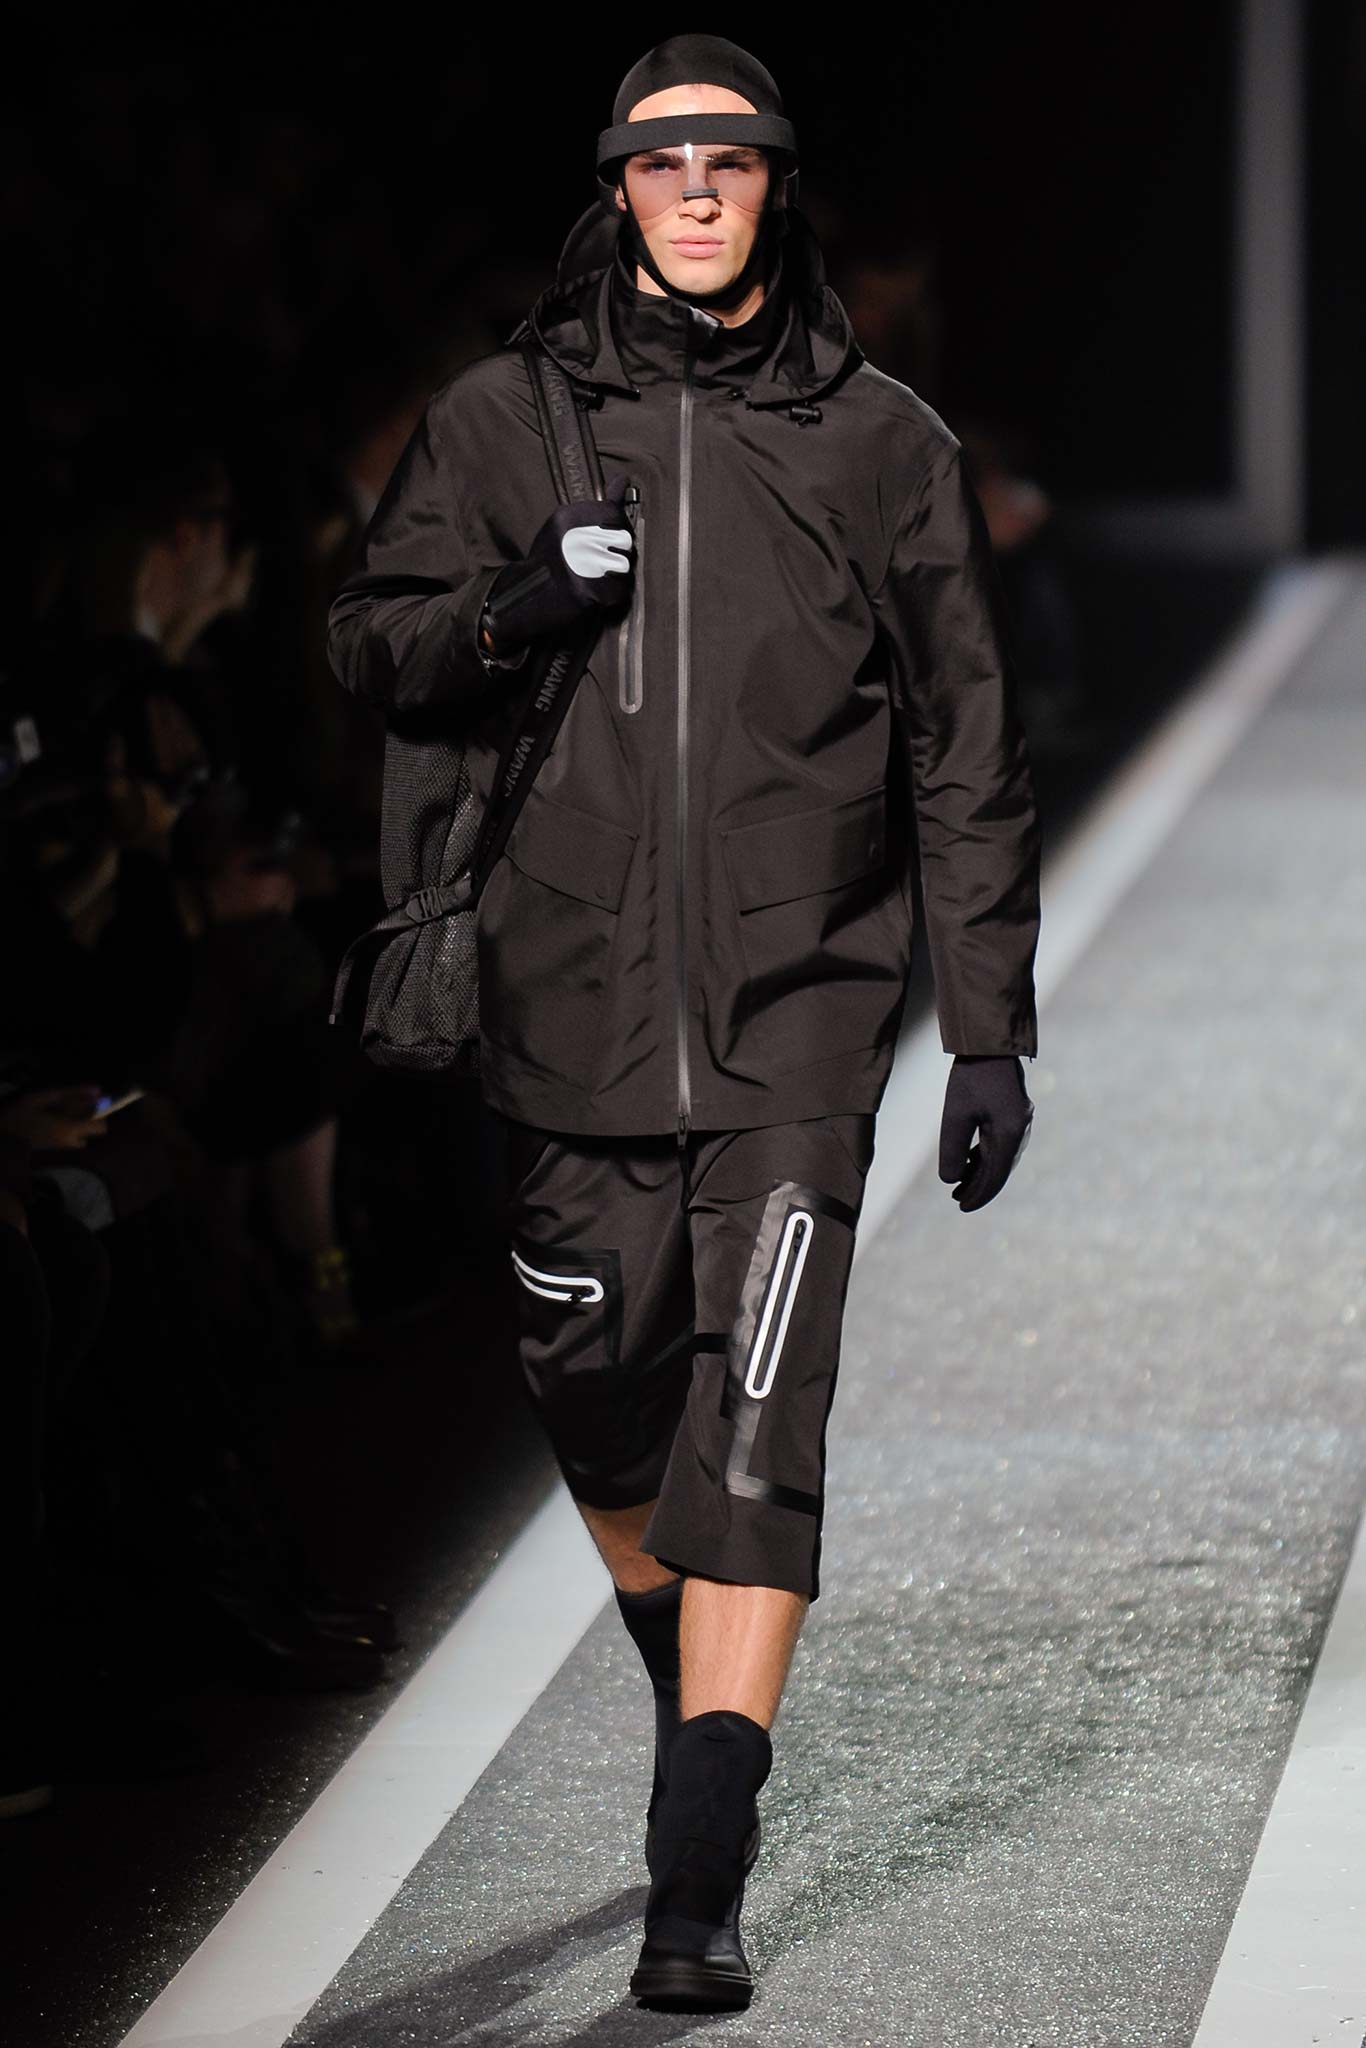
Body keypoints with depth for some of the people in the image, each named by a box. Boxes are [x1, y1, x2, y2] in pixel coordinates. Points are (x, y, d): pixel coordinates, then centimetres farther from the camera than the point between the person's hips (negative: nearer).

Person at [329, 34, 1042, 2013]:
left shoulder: (880, 440, 6)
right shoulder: (508, 418, 7)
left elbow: (970, 756, 8)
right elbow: (375, 641, 10)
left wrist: (991, 1028, 4)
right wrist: (519, 603, -12)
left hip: (797, 1016, -2)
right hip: (574, 1007, 2)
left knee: (754, 1429, -11)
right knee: (596, 1386, 9)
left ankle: (701, 1880, -13)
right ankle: (683, 1664, 41)